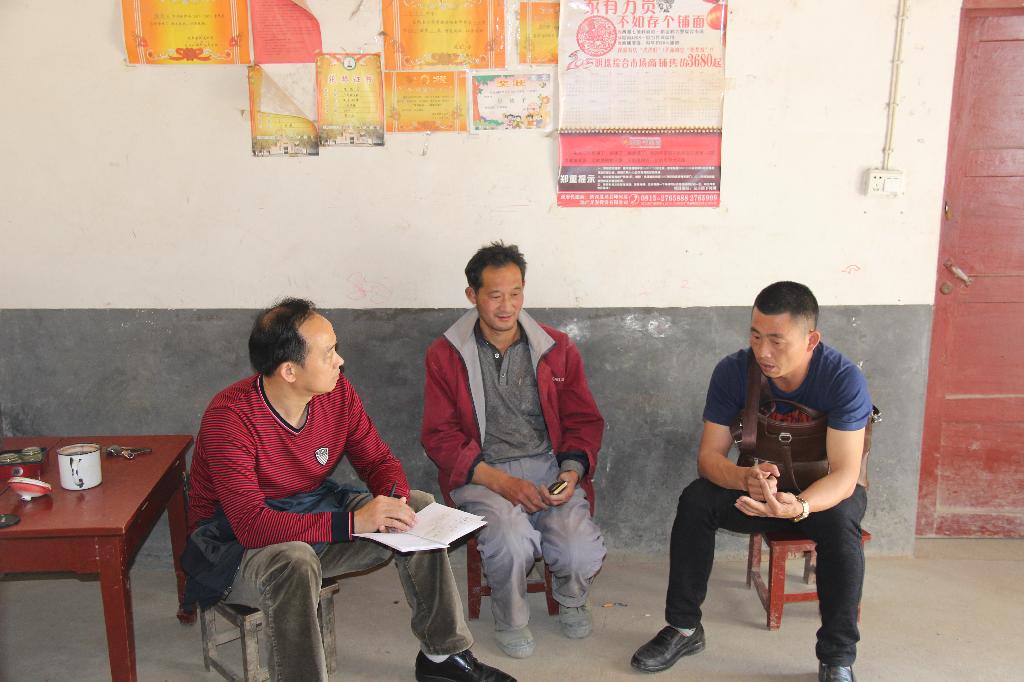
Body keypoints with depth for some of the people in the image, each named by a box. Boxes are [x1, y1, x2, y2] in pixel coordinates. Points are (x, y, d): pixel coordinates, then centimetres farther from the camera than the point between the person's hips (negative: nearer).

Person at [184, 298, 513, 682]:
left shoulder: (337, 392, -9)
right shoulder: (231, 417, -28)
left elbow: (378, 460, 2)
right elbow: (250, 524, -34)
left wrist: (393, 499, -22)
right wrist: (351, 522, -39)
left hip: (314, 512, 7)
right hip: (236, 540, -6)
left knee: (419, 510, -6)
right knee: (296, 562, -39)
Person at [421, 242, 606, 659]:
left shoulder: (557, 349, 6)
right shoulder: (445, 355, 0)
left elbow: (585, 421, 11)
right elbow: (439, 436, -3)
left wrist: (572, 471, -10)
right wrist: (500, 481, -17)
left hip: (549, 466, 2)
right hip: (481, 474, -2)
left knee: (582, 554, -23)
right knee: (512, 542, -33)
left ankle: (570, 601, 18)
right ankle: (510, 621, 4)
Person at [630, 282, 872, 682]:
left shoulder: (844, 378, -26)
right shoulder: (733, 372, -18)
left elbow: (845, 475, -31)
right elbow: (709, 456, -18)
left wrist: (798, 507, -53)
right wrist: (746, 478, -42)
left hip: (825, 491, -2)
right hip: (759, 485, 2)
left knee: (840, 520, -35)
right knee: (695, 500, -24)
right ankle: (684, 629, -8)